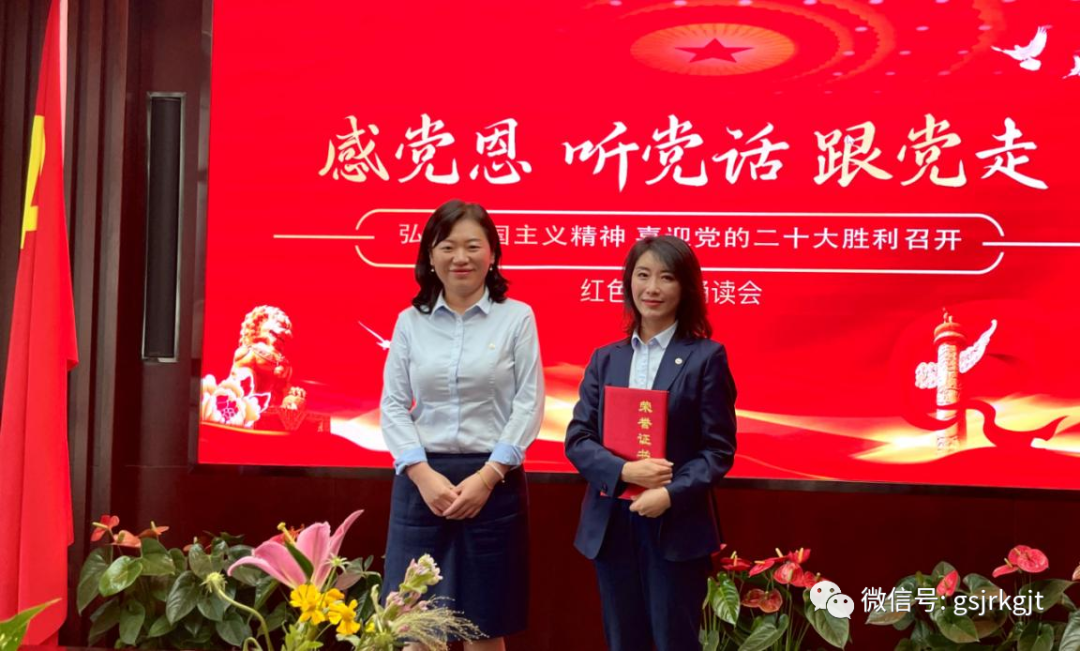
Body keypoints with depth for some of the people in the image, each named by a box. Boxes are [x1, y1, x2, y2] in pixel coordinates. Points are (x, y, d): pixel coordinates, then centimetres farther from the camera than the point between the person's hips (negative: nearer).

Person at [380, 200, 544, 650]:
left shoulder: (517, 317, 1)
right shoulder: (410, 321, 6)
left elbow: (529, 404, -3)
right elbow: (393, 406, 3)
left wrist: (486, 476, -11)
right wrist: (424, 475, -10)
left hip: (494, 481, -1)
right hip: (422, 481, 2)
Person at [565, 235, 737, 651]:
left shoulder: (706, 356, -3)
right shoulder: (605, 359, 8)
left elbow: (719, 449, -6)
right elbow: (577, 439, 2)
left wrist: (671, 494, -19)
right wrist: (624, 471, -15)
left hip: (676, 527, -3)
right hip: (611, 526, 4)